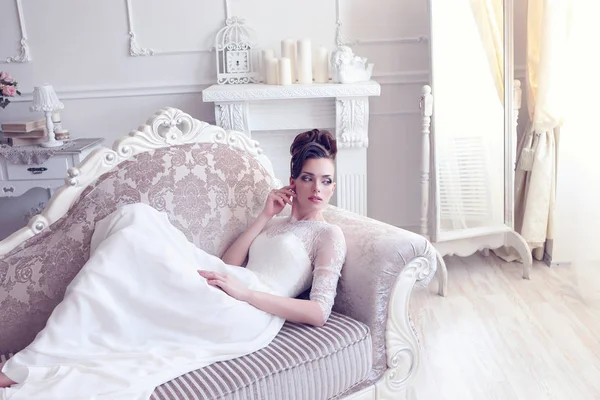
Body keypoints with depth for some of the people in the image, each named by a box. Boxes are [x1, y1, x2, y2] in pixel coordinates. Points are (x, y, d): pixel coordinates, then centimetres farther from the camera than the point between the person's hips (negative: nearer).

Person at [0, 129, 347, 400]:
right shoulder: (276, 223, 28)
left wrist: (244, 291, -13)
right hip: (228, 306, 7)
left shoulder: (329, 234, 9)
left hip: (251, 314, -6)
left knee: (137, 229, -21)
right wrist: (264, 217, 13)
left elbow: (319, 313, -5)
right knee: (138, 217, -12)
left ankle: (32, 366, -17)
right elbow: (227, 265, 14)